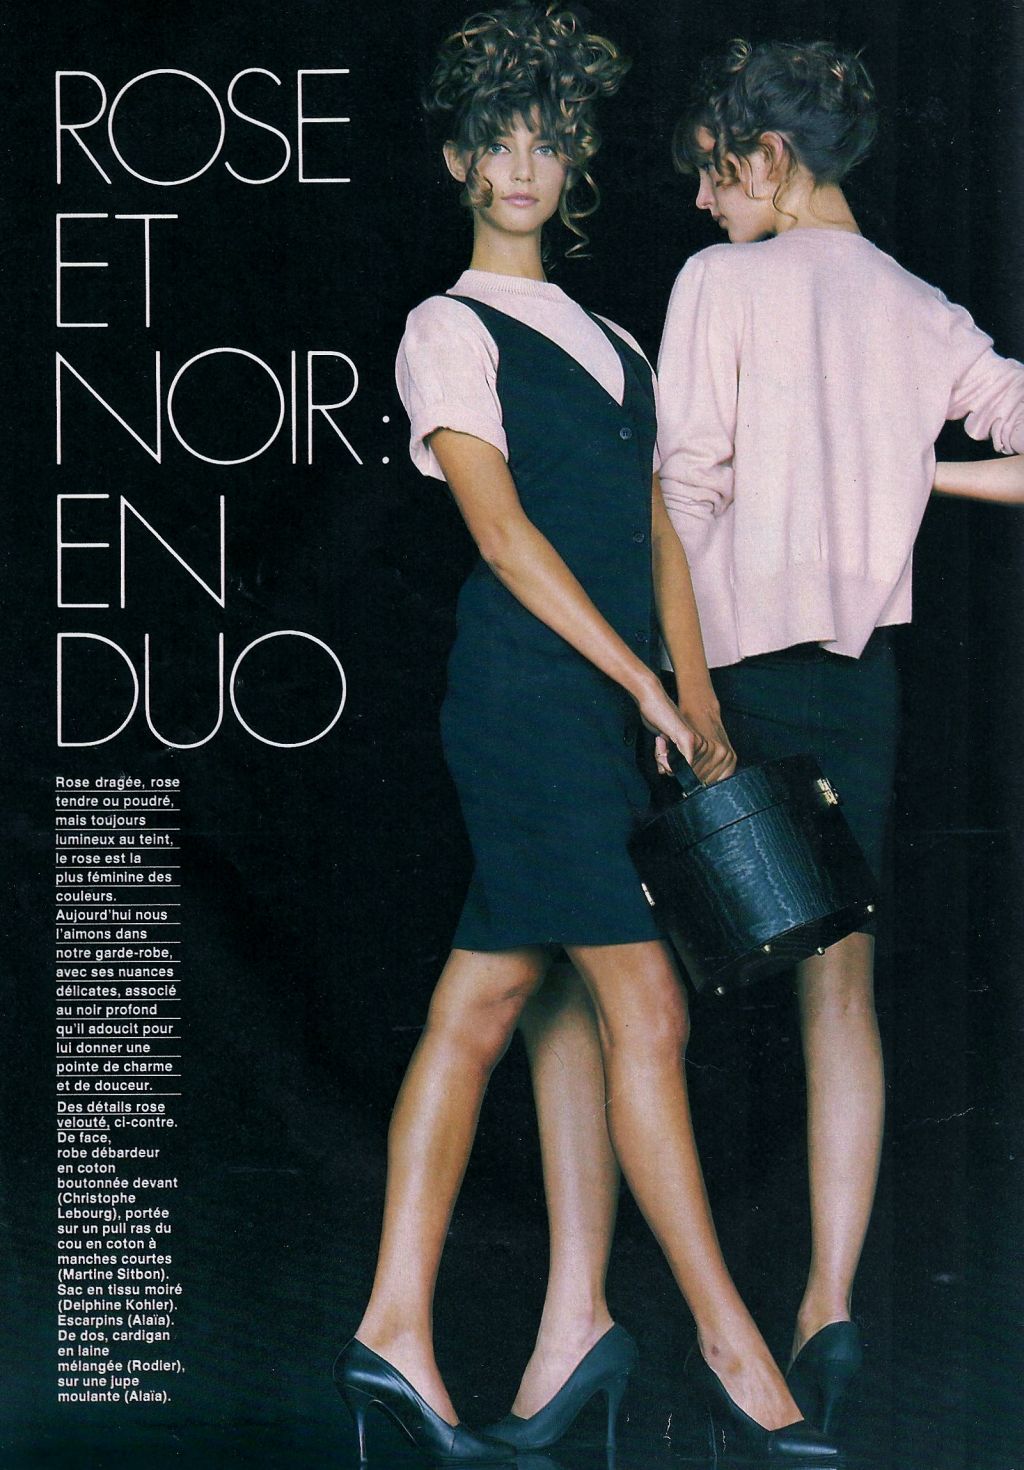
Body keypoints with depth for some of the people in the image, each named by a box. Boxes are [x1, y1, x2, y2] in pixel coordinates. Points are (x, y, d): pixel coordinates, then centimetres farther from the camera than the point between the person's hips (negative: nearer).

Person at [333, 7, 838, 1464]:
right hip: (529, 688, -7)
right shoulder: (449, 331, -1)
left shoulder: (608, 342, 21)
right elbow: (504, 534, -10)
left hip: (603, 704, 7)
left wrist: (699, 699, 6)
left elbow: (656, 533, 16)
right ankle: (732, 1348, -1)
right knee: (645, 1008, -7)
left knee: (483, 1005, 6)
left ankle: (395, 1330, 11)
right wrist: (647, 689, -14)